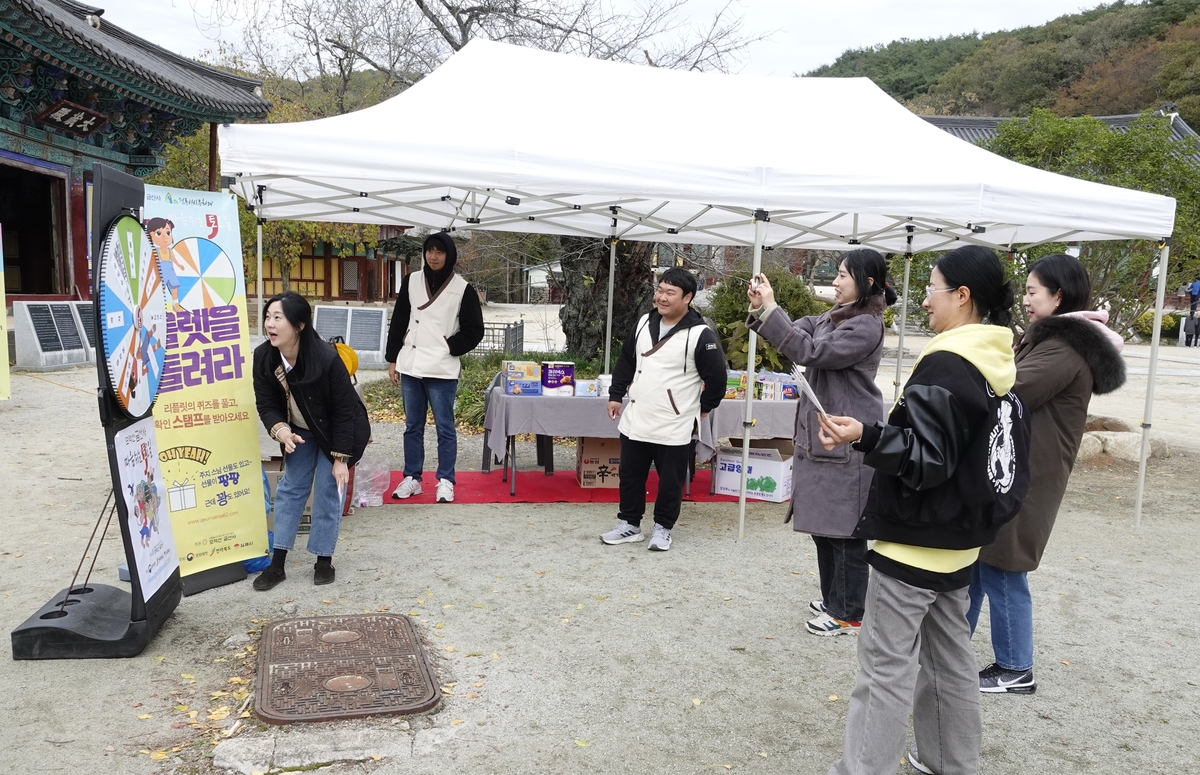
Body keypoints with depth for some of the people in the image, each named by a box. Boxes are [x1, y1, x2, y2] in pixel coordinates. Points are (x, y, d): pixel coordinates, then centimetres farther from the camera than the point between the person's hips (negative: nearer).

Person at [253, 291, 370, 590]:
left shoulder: (327, 358, -34)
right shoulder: (263, 357, -19)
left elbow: (344, 411, -24)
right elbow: (266, 404, -9)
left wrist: (340, 457, -22)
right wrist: (280, 430, -30)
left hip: (337, 432, -5)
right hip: (299, 431, 5)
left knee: (328, 491, -3)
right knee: (290, 488, 5)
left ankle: (324, 561, 13)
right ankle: (277, 563, 12)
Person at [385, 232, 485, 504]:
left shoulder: (463, 289, -1)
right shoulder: (411, 282, 9)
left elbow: (474, 330, 1)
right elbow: (398, 323, 12)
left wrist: (449, 348, -8)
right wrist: (393, 359, 9)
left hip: (442, 369, -4)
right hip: (410, 367, 4)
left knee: (445, 427, 2)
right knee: (412, 426, 11)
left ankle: (446, 481, 11)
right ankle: (412, 478, 20)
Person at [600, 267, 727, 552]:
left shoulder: (700, 335, -15)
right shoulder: (644, 322, 6)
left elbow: (716, 377, -9)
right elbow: (626, 361, 16)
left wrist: (704, 408, 1)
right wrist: (616, 395, 14)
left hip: (673, 428, -5)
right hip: (634, 420, 6)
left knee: (670, 481, 7)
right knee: (630, 475, 14)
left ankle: (662, 528, 25)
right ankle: (629, 524, 29)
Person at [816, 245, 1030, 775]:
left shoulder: (945, 365, -20)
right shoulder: (1000, 365, 8)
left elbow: (928, 458, -23)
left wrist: (866, 437, -34)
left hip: (912, 542, -9)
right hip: (957, 541, 10)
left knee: (886, 668, -3)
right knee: (950, 657, 20)